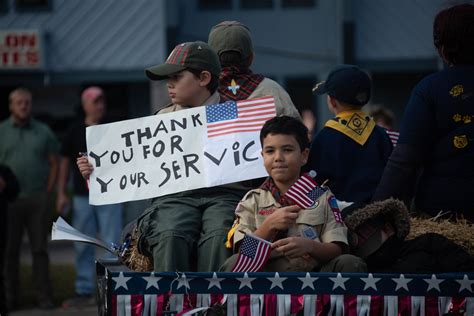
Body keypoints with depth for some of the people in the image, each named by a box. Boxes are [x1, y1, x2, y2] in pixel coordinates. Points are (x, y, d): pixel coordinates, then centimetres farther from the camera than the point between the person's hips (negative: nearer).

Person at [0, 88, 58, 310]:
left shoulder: (43, 132, 10)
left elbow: (54, 163, 11)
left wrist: (47, 192, 1)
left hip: (37, 199, 1)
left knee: (40, 249, 1)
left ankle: (44, 297, 4)